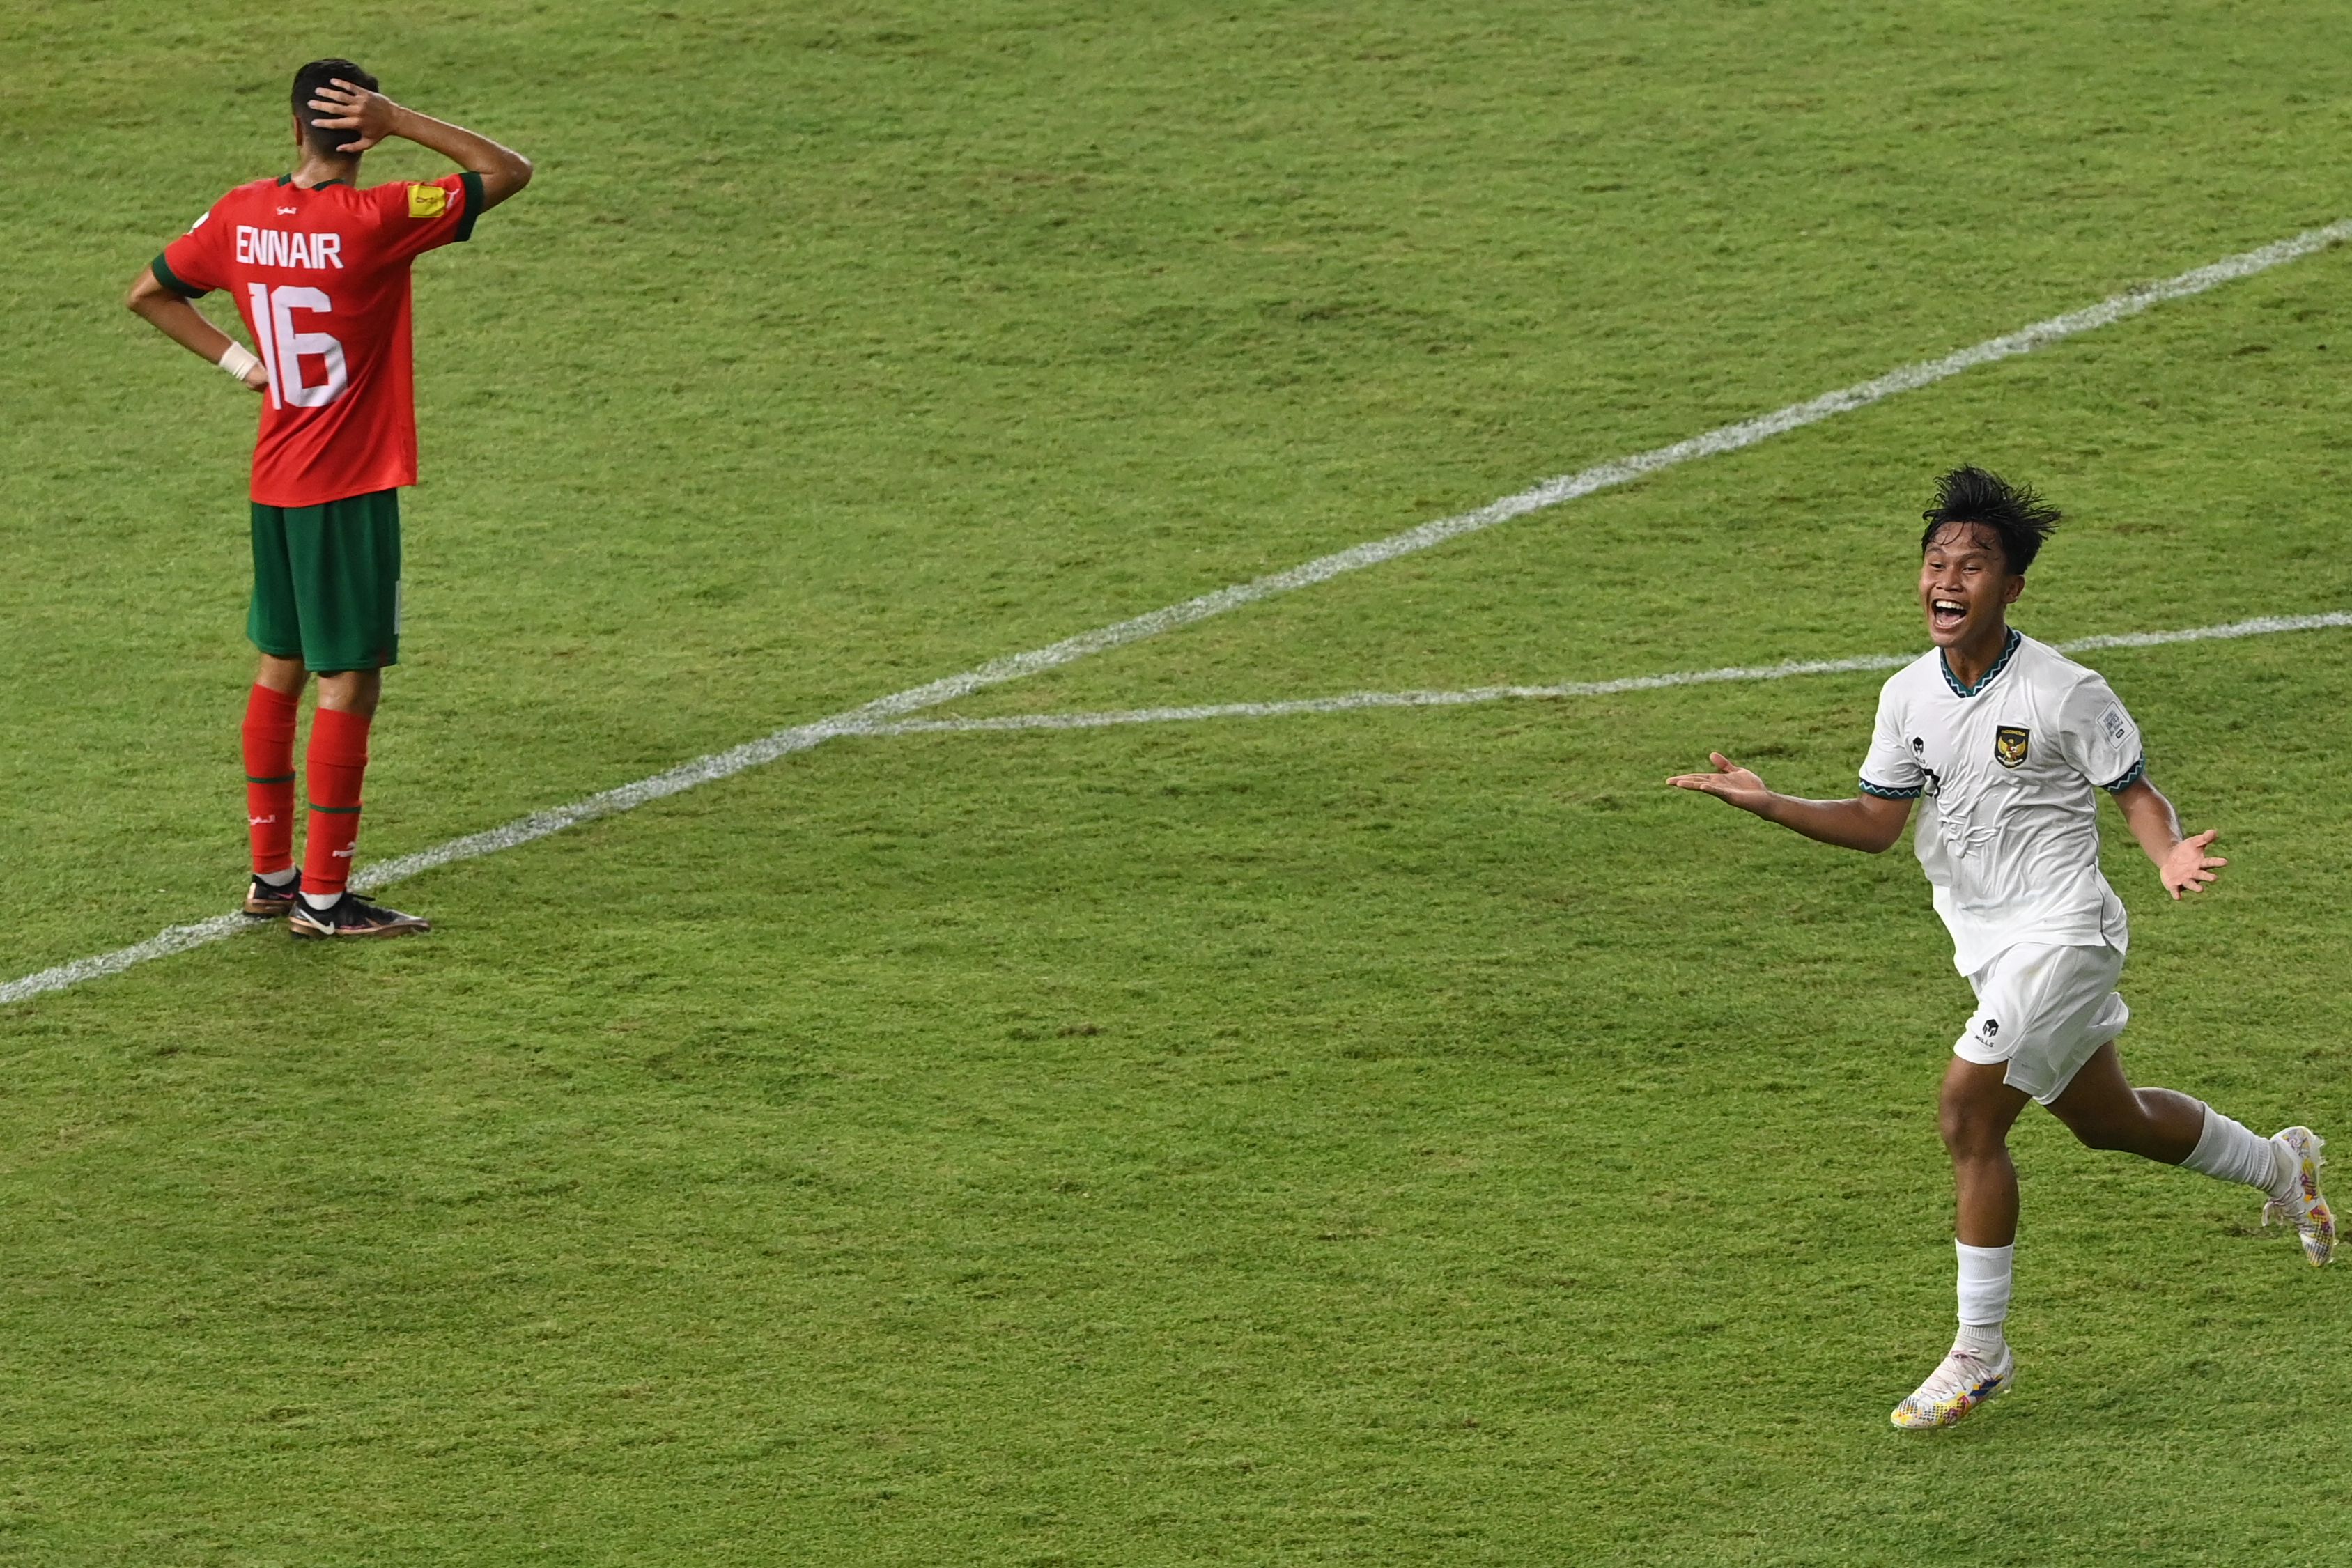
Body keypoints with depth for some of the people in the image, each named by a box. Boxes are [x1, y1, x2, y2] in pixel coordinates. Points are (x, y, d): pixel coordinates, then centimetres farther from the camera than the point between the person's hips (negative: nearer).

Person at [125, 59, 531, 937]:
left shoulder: (240, 217, 1)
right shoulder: (374, 221, -18)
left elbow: (148, 294, 14)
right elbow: (508, 171, -14)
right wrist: (400, 123, -15)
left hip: (274, 483, 7)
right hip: (351, 489, -7)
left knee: (282, 667, 17)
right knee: (350, 681, -1)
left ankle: (270, 874, 23)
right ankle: (323, 897, 0)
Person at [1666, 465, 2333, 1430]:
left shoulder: (2065, 693, -16)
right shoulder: (1908, 696, 1)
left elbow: (2133, 792, -5)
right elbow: (1877, 823, 9)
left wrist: (2172, 856, -26)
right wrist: (1767, 805, -3)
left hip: (2059, 934, -7)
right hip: (1989, 945, 7)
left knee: (1968, 1116, -16)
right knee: (2107, 1119, 21)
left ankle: (1980, 1353, -6)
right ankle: (2279, 1166, 48)